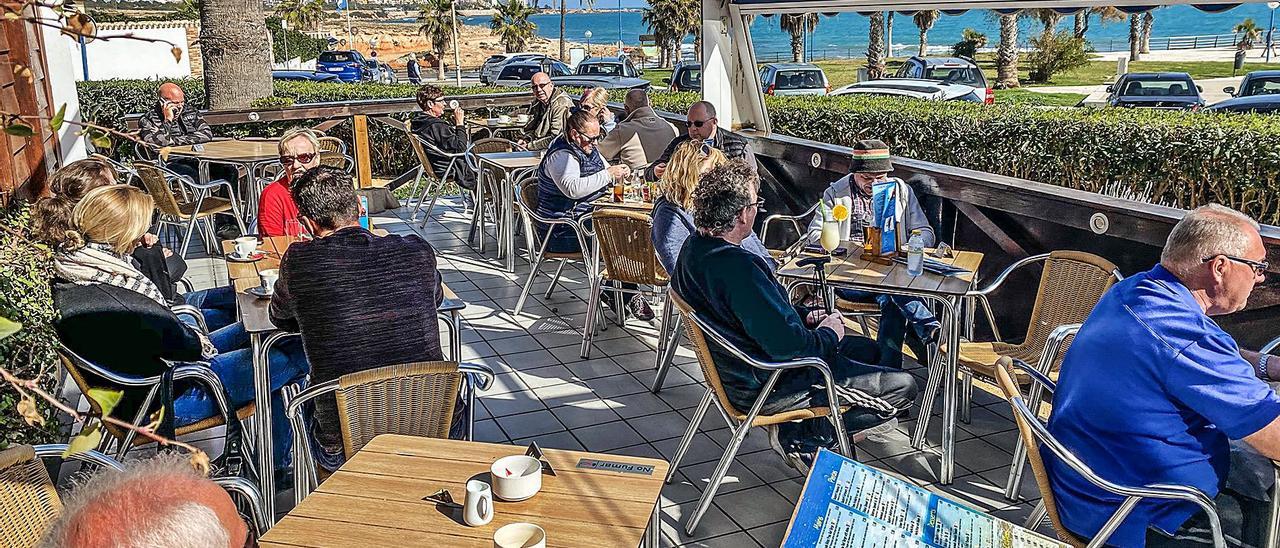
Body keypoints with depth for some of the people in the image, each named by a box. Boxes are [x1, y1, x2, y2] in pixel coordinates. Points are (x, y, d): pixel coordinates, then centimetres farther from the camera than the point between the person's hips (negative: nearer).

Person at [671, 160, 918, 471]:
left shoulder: (695, 247, -1)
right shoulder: (738, 267, -32)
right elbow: (787, 345, -30)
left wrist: (803, 318, 5)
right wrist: (828, 334, -10)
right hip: (768, 388, -10)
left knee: (866, 349, 25)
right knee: (903, 387, -4)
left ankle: (795, 430, 13)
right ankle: (802, 439, 1)